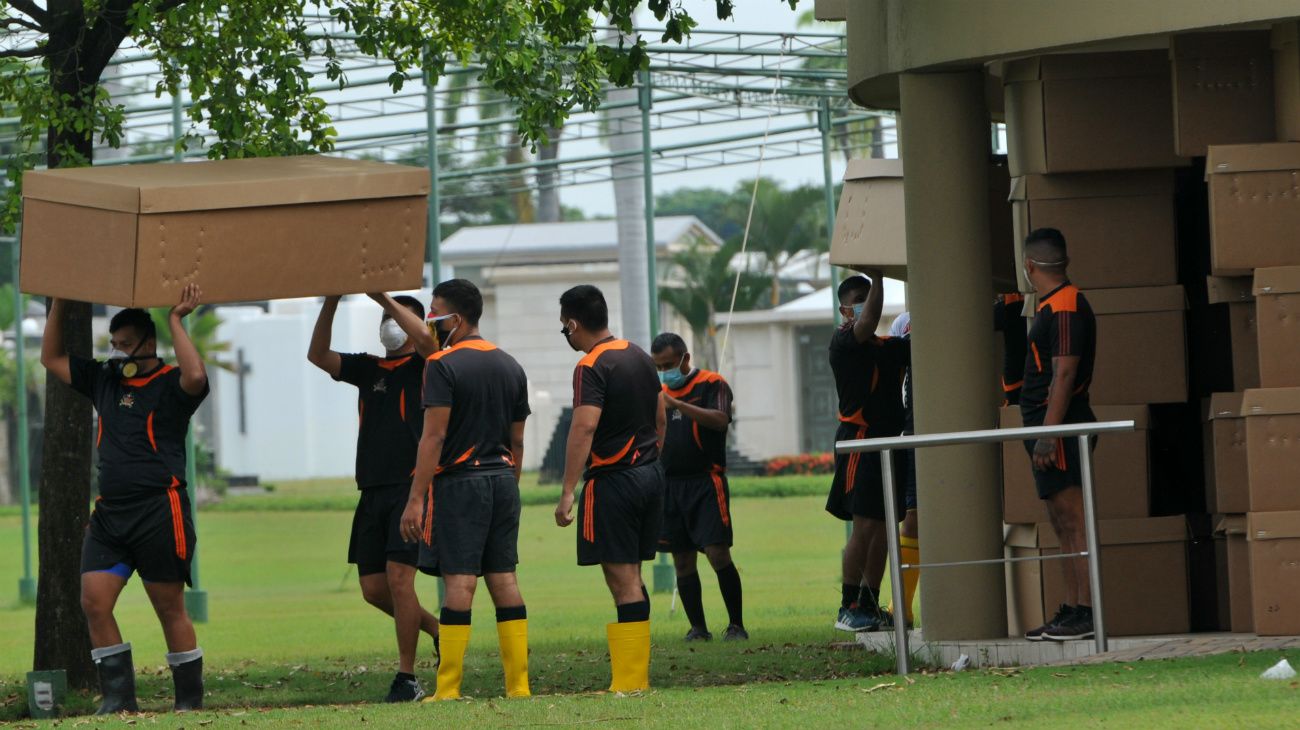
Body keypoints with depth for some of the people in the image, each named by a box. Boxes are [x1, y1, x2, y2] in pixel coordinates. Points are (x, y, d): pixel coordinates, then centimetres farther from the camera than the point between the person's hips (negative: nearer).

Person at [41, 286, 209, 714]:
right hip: (109, 514, 6)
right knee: (94, 600, -6)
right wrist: (58, 305, 15)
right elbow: (51, 359, 24)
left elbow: (196, 377, -27)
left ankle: (190, 700, 7)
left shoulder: (170, 385, -3)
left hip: (159, 510, -6)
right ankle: (118, 698, -3)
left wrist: (175, 321, -19)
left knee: (170, 610, 0)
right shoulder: (105, 381, 16)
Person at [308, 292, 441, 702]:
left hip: (409, 486, -6)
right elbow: (318, 354, 6)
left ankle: (407, 678, -8)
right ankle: (438, 631, 27)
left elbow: (425, 337, -20)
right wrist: (330, 303, -4)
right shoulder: (366, 369, 17)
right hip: (373, 490, 6)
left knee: (398, 576, -14)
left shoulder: (422, 367, 2)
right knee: (373, 588, 4)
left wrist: (384, 297, -14)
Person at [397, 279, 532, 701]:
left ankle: (449, 689, -10)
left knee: (459, 581, -8)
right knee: (503, 579, 8)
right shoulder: (510, 366, 13)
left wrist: (416, 497, -15)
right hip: (502, 479, 7)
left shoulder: (444, 366, -10)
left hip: (459, 481, -7)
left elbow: (435, 436, -15)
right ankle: (518, 684, 5)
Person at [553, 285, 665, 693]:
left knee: (623, 580, -7)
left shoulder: (592, 368, -14)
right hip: (650, 474, 8)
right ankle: (636, 673, 16)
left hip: (612, 479, -8)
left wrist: (568, 491, -26)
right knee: (630, 578, 14)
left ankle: (630, 681, -8)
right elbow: (660, 417, 21)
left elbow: (584, 427, -24)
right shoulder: (639, 357, 12)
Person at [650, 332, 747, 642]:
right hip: (669, 485, 6)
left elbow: (720, 419, -21)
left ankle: (736, 624, -5)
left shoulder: (711, 384, -2)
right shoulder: (659, 391, 16)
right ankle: (697, 627, 9)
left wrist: (676, 405, -27)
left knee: (717, 553, -13)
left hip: (705, 481, -6)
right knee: (682, 561, 3)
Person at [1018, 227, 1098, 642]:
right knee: (1064, 526, 11)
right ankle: (1071, 611, 15)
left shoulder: (1064, 308, -14)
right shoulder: (1053, 307, 18)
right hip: (1050, 428, 11)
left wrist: (1048, 435, -24)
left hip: (1060, 428, -11)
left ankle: (1086, 613, -15)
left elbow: (1063, 375, -21)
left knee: (1073, 522, -12)